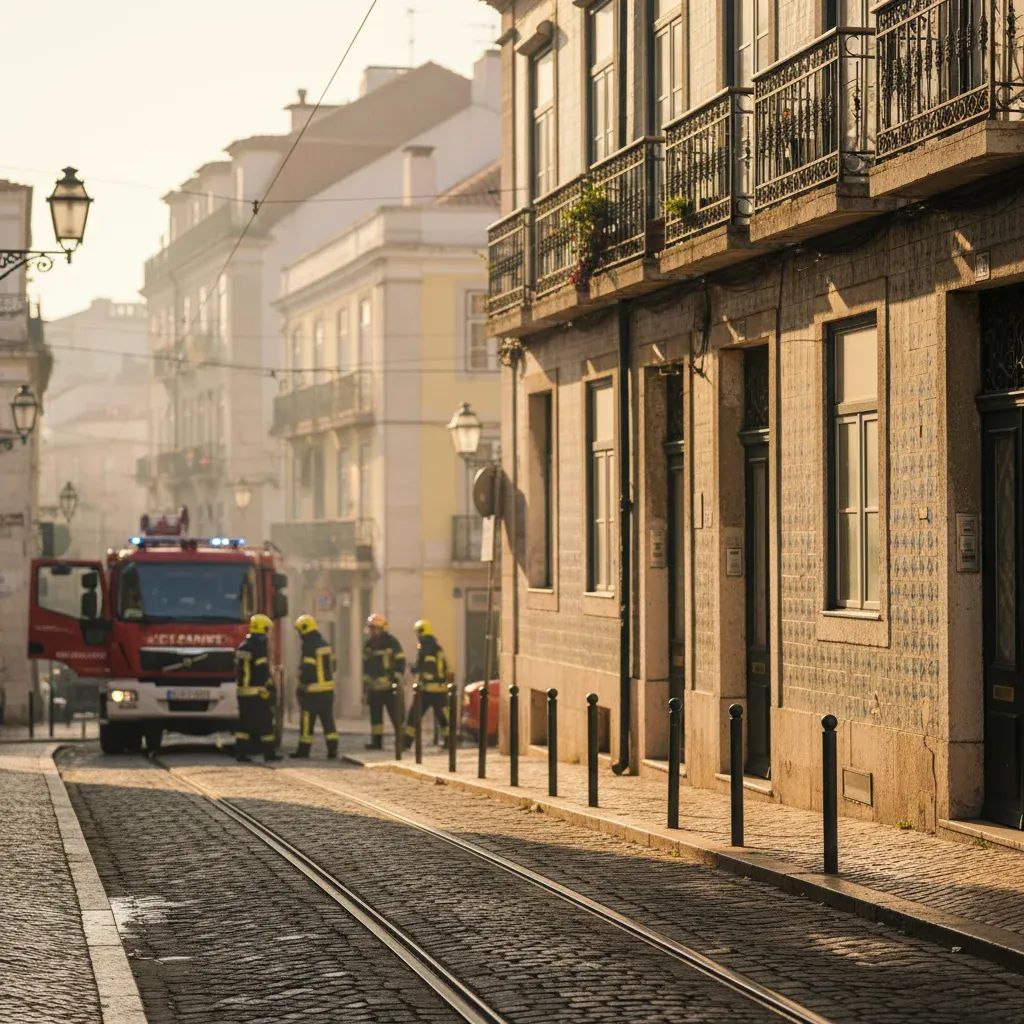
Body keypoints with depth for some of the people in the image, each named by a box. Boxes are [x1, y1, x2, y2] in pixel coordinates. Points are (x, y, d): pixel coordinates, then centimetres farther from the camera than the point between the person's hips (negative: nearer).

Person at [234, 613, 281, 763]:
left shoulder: (242, 646, 12)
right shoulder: (259, 648, -14)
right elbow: (264, 672, -17)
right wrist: (271, 689, -10)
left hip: (242, 690, 8)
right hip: (258, 692, -8)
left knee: (244, 723, 9)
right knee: (265, 722, 1)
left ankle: (240, 751, 4)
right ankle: (269, 752, 5)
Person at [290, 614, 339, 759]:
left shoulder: (309, 647, -15)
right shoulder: (325, 645, 12)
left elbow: (306, 669, -18)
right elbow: (332, 665, 18)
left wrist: (302, 687, -12)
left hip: (312, 689, -7)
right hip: (328, 688, 7)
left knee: (307, 721, 1)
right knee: (328, 719, 7)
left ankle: (304, 749, 5)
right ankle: (333, 749, 3)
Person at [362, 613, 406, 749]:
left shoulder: (392, 643, -5)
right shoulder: (368, 645, 13)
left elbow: (400, 662, -6)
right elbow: (366, 667, 18)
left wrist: (397, 679, -13)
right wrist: (365, 686, 16)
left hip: (390, 686, -6)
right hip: (374, 686, 6)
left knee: (396, 714, -6)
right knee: (375, 716, 7)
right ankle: (376, 741, 13)